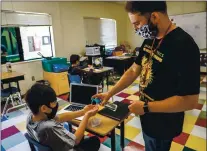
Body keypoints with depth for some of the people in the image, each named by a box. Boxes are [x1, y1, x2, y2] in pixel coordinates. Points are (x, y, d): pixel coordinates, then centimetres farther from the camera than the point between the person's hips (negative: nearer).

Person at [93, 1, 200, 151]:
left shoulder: (183, 45, -28)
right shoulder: (150, 40, -2)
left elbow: (190, 100, -27)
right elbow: (134, 71, 3)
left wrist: (146, 107, -22)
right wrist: (110, 93, 1)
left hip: (163, 123, -7)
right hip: (148, 116, 7)